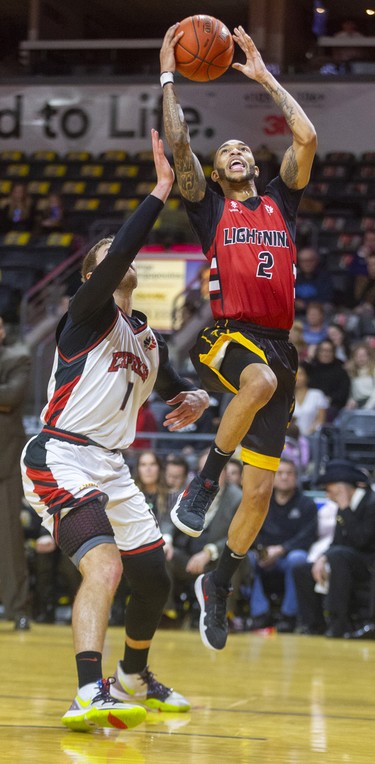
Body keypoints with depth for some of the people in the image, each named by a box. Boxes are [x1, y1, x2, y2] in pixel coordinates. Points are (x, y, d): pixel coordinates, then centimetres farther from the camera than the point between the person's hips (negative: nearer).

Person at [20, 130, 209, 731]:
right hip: (61, 460, -8)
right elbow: (120, 251, -22)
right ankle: (90, 694, -40)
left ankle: (134, 679, 39)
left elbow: (173, 386, 36)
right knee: (104, 563, -29)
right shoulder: (89, 313, -4)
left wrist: (194, 399, 12)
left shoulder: (148, 338, 19)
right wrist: (160, 191, -24)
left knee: (153, 580, 14)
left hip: (111, 468, 9)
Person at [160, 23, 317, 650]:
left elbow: (307, 137, 10)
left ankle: (218, 586, 20)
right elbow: (178, 141, 0)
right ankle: (205, 480, -22)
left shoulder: (281, 200, 20)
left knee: (260, 490, 1)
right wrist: (168, 75, 3)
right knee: (261, 379, -42)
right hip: (227, 338, -4)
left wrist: (265, 77, 14)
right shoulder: (209, 207, 12)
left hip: (277, 344, 4)